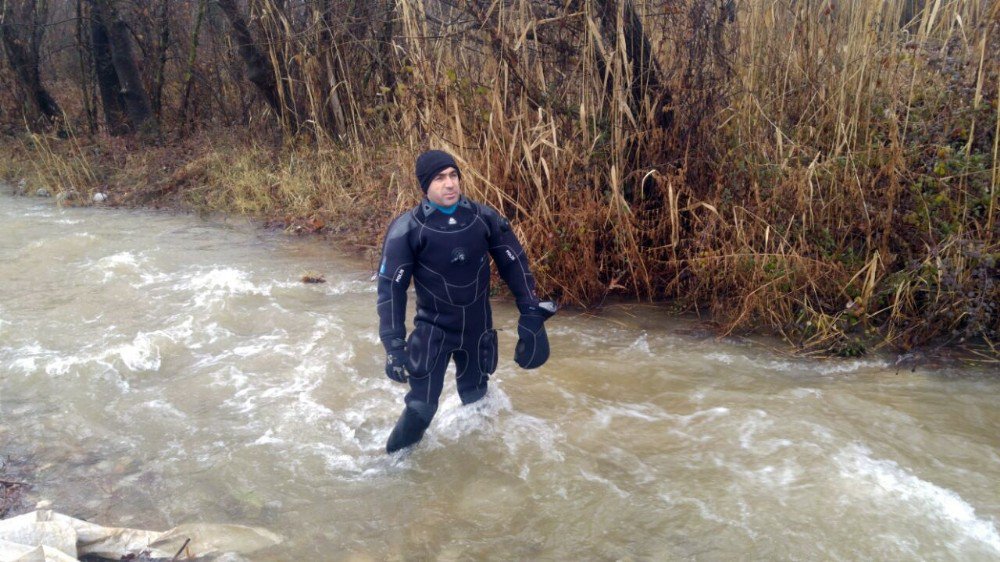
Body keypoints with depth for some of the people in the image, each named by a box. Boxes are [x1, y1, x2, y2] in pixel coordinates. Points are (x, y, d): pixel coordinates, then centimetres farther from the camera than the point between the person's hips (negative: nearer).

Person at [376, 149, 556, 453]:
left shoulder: (484, 217, -8)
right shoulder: (406, 228, -16)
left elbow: (514, 263, 1)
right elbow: (391, 287, -14)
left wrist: (531, 310, -2)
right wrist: (394, 345, -19)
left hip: (478, 327, 3)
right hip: (433, 329, -3)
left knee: (476, 401, 19)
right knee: (421, 408, -9)